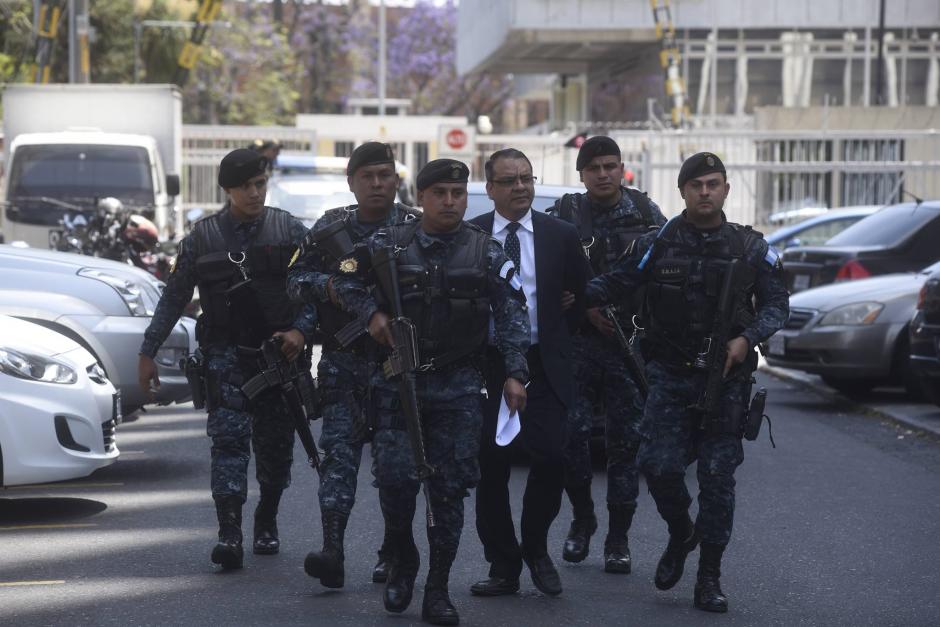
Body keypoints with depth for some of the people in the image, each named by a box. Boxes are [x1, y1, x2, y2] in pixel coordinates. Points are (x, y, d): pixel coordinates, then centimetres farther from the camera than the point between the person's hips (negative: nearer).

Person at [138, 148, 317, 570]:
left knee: (276, 446, 9)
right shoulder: (202, 237, 3)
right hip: (226, 355, -1)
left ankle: (267, 523, 30)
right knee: (228, 439, -14)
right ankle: (229, 535, -21)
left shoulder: (289, 230, 3)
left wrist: (300, 331, -15)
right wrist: (148, 352, 7)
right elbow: (174, 298, 9)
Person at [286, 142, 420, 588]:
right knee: (339, 449, -10)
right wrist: (327, 285, -10)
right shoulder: (331, 228, 8)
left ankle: (393, 553, 17)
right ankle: (332, 550, -16)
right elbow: (295, 279, 9)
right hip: (344, 359, 1)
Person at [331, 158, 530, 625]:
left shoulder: (486, 253, 4)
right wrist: (372, 312, -9)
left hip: (457, 388, 0)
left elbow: (511, 315, 3)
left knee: (449, 488, -1)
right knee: (395, 477, -9)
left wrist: (515, 374, -6)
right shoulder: (390, 244, 3)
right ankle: (403, 556, 19)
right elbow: (344, 281, 10)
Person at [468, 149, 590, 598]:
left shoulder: (560, 236, 5)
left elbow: (584, 295, 14)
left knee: (550, 460, -10)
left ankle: (535, 549, 13)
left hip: (544, 366, 0)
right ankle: (503, 567, 11)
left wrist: (559, 335, 9)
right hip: (486, 365, 0)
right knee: (491, 469, 1)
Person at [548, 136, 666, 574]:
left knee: (626, 439, 3)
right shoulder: (564, 216, 2)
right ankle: (582, 518, 12)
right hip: (579, 340, -1)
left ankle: (618, 538, 11)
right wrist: (586, 309, -15)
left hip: (633, 342, 1)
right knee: (571, 430, -10)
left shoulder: (645, 212, 7)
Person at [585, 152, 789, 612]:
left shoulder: (750, 248, 3)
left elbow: (776, 303, 6)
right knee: (659, 465, -10)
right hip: (671, 376, 0)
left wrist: (747, 339, -10)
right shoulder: (658, 245, 1)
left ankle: (709, 578, 10)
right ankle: (680, 535, 21)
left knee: (718, 476, 1)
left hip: (726, 379, 0)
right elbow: (615, 284, 0)